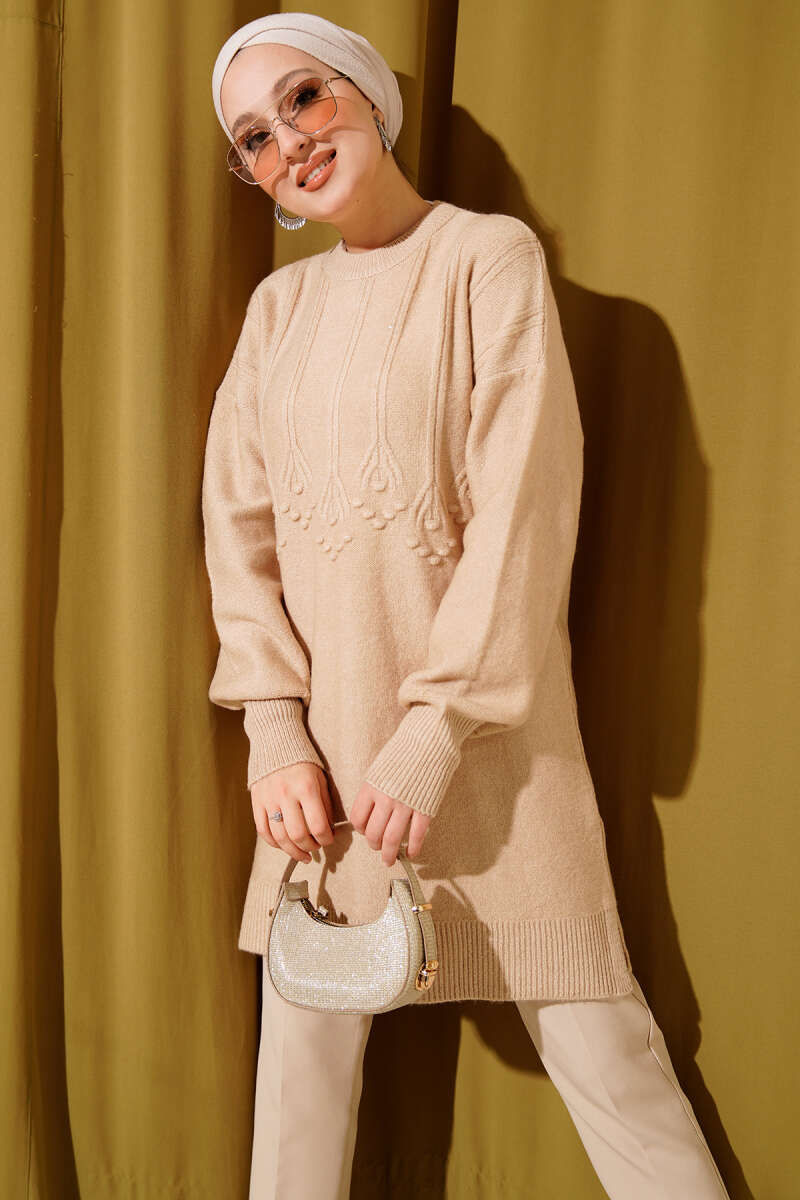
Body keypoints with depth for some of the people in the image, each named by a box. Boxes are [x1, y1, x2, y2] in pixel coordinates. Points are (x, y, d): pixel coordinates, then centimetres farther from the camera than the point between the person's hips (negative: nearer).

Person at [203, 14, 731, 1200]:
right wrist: (276, 729, -5)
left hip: (480, 722, -4)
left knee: (592, 1032, 2)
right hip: (322, 724, 4)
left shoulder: (491, 255, -2)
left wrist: (437, 727, -16)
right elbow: (239, 520, 6)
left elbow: (524, 505, -11)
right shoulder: (279, 304, 11)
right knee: (307, 1025, 11)